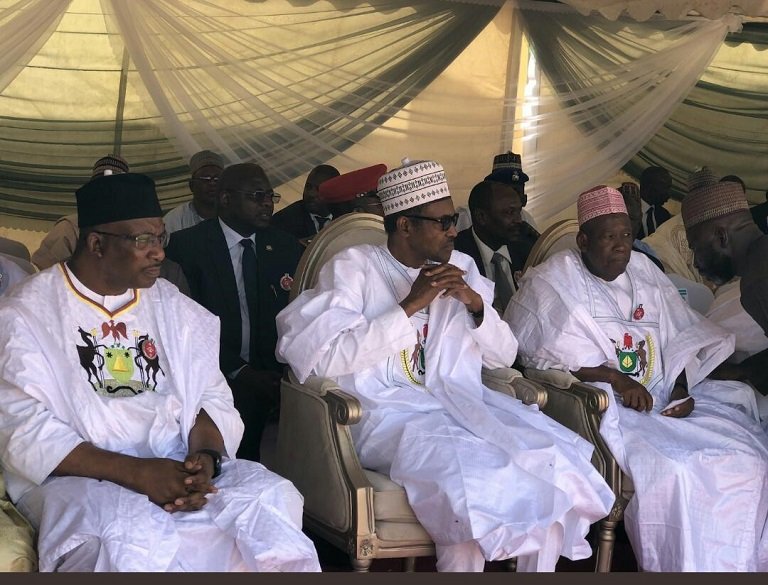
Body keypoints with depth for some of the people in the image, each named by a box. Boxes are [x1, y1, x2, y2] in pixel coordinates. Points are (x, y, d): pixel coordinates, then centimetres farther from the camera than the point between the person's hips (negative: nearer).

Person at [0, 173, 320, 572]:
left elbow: (211, 396, 12)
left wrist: (205, 457, -12)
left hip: (176, 467, 5)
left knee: (273, 497, -22)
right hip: (76, 476, -4)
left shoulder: (172, 305, 16)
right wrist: (135, 472, -22)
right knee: (135, 533, -37)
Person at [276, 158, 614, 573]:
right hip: (391, 413, -5)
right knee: (471, 477, -34)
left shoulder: (461, 268, 17)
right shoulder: (353, 266, 2)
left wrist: (475, 304, -3)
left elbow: (504, 356, 17)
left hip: (464, 403, 5)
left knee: (552, 465, -23)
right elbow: (326, 357, -12)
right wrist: (409, 306, -13)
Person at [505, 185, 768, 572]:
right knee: (671, 473, -30)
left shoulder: (644, 272, 16)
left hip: (663, 399, 6)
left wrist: (681, 388, -2)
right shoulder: (551, 282, -1)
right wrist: (612, 377, -18)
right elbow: (536, 350, -12)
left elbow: (679, 338, 16)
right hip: (600, 406, -6)